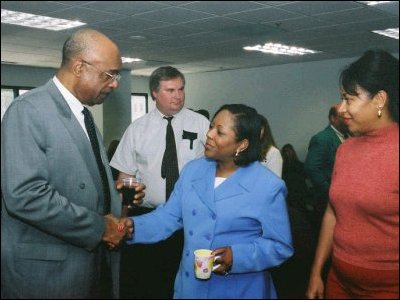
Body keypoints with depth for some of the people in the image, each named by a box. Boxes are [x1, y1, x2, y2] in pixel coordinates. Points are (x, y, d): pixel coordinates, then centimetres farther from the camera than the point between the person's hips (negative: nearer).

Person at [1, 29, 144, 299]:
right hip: (46, 269, -8)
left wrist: (116, 193, 3)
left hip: (93, 260, 8)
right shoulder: (28, 111, -14)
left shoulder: (83, 114, 12)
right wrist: (98, 227, -19)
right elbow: (25, 195, -25)